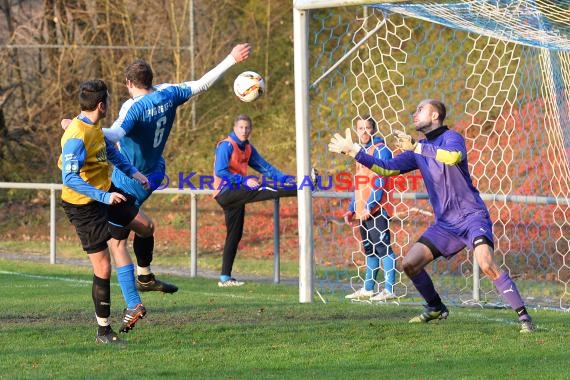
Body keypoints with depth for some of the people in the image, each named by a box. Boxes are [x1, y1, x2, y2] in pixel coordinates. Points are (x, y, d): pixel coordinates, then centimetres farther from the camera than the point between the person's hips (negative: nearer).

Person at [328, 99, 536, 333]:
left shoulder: (451, 138, -8)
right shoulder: (419, 150, 14)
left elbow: (453, 156, -32)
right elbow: (387, 168, 16)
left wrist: (417, 147, -30)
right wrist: (354, 152, 12)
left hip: (472, 215, -8)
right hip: (445, 224, 8)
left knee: (485, 263, -27)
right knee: (410, 264, 2)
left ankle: (523, 316, -23)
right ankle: (436, 309, 22)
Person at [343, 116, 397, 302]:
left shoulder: (380, 150, -7)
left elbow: (380, 182, -14)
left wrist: (370, 206, -19)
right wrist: (352, 209, 19)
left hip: (376, 210, -9)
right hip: (363, 211, 9)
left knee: (383, 249, -11)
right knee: (369, 250, 13)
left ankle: (389, 290, -13)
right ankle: (368, 289, 19)